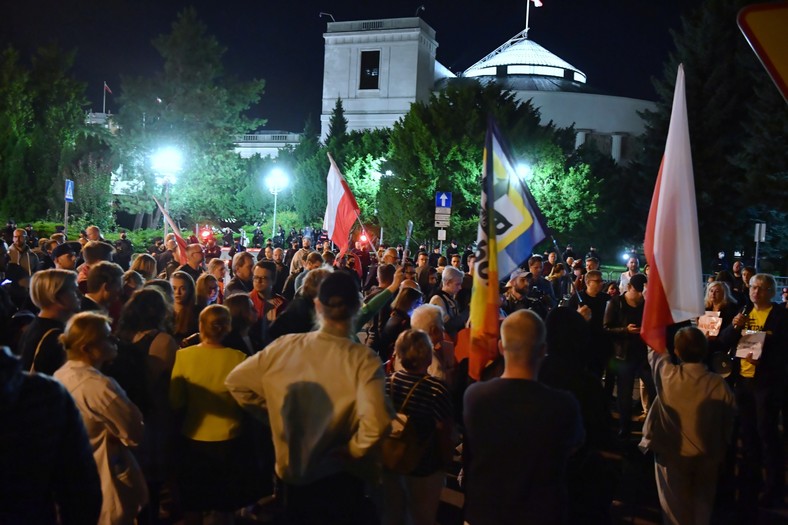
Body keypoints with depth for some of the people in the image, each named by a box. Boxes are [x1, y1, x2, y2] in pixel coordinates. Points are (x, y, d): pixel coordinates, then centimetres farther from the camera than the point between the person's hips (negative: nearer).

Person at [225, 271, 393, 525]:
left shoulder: (284, 346, -11)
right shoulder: (363, 359, -22)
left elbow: (236, 381, -2)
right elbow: (375, 425, -35)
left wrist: (272, 412, 7)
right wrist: (352, 452, -16)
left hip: (291, 470, 4)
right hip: (338, 476, -3)